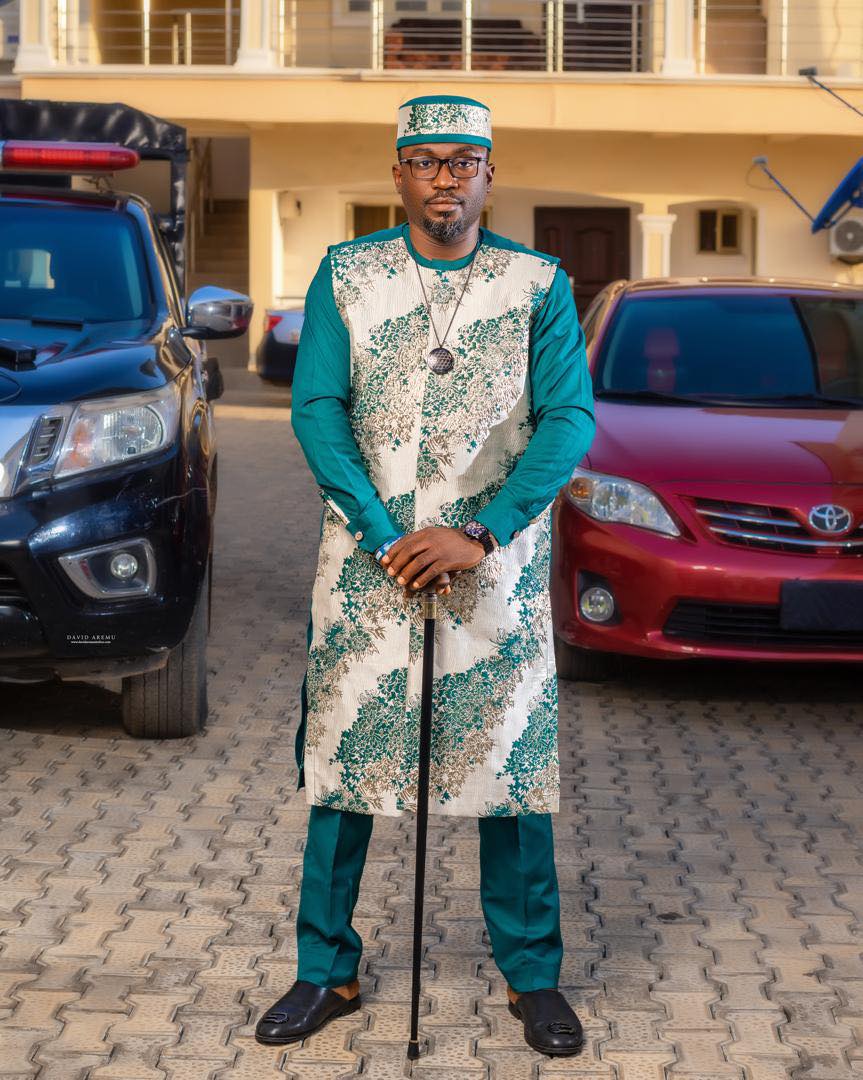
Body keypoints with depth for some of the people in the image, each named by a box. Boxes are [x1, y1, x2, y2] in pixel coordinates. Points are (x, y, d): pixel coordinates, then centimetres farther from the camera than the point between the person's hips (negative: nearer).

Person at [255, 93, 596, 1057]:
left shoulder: (538, 285, 2)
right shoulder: (345, 274, 4)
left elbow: (570, 418, -6)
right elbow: (316, 408, -3)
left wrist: (479, 535, -17)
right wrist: (388, 537, -14)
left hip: (498, 564, -1)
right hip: (366, 561, 1)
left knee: (513, 761, 2)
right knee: (341, 755, 4)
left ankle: (532, 975, 17)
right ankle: (326, 970, 17)